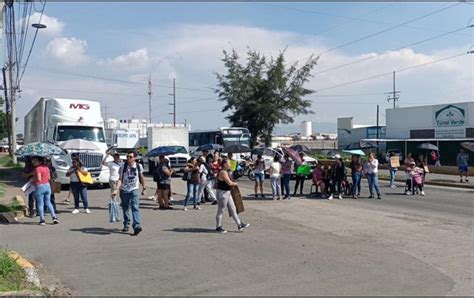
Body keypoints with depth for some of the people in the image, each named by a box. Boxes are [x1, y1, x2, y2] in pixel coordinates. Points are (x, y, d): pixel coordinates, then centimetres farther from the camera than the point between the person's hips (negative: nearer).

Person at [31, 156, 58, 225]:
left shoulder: (37, 168, -14)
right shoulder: (46, 167, 8)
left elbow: (39, 179, -19)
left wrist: (33, 180, -1)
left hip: (40, 187, -7)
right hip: (47, 185, 7)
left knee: (40, 204, 3)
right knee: (48, 202, 14)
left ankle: (42, 220, 4)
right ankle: (54, 217, 6)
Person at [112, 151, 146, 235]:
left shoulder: (139, 166, 0)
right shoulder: (123, 166, -4)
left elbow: (141, 177, 16)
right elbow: (120, 179, -6)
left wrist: (143, 187, 24)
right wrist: (116, 189, -18)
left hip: (134, 190, -1)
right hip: (124, 190, 1)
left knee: (135, 208, -14)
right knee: (125, 208, 12)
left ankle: (137, 226, -22)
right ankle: (126, 225, 28)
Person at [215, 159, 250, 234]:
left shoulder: (225, 171, 12)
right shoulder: (223, 172, -20)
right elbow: (229, 183, -24)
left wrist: (233, 183, 13)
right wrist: (235, 183, -5)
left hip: (227, 193, 11)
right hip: (222, 193, -11)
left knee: (233, 209, 13)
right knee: (220, 211, 2)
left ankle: (239, 224, 19)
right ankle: (218, 227, 13)